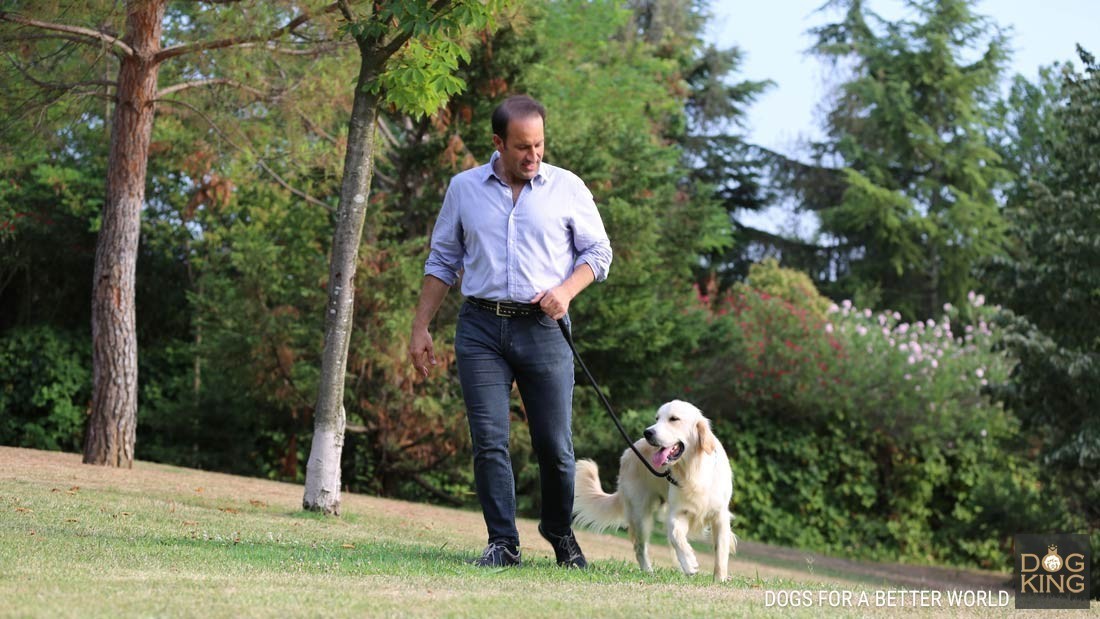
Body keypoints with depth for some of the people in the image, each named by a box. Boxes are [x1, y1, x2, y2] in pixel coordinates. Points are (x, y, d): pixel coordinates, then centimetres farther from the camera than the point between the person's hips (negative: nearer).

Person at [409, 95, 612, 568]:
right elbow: (442, 261, 15)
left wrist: (566, 289, -9)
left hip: (543, 330, -1)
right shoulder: (464, 188, 9)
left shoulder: (567, 188, 5)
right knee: (489, 441, -6)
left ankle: (560, 532, 22)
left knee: (555, 446, 0)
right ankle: (502, 543, 0)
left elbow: (598, 252, 9)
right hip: (481, 329, 1)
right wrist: (420, 328, 10)